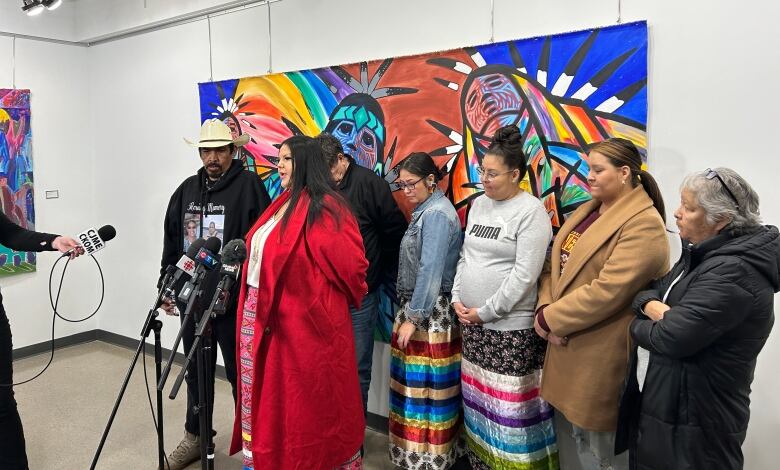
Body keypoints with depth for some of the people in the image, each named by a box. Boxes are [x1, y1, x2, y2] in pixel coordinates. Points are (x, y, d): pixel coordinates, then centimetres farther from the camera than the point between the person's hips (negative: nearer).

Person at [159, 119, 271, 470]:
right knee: (196, 373, 18)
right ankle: (195, 437, 35)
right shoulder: (187, 189, 11)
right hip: (192, 299, 6)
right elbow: (171, 241, 18)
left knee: (240, 375, 6)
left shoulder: (249, 185, -8)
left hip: (234, 302, -6)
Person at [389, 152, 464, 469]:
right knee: (414, 386, 16)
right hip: (417, 309, 9)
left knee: (425, 389, 0)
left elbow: (430, 270, -20)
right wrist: (408, 313, 13)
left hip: (430, 313, -9)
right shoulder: (426, 211, 14)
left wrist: (413, 318, -19)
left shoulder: (437, 214, -15)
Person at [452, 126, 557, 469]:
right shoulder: (478, 204, 10)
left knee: (509, 405, 0)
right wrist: (457, 299, 3)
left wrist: (486, 312, -14)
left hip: (511, 326, -7)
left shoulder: (531, 212, -12)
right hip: (472, 321, 7)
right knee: (476, 397, 15)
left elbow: (524, 275, -17)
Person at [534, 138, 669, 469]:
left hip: (599, 357, -8)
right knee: (567, 436, 23)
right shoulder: (587, 211, 10)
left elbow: (606, 292, -25)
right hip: (565, 347, 8)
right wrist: (546, 310, -8)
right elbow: (555, 266, 9)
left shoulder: (643, 225, -17)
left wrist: (549, 319, -17)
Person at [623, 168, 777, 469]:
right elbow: (653, 289, 11)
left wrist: (637, 326, -8)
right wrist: (651, 306, -13)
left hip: (697, 418, -9)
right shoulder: (705, 254, 8)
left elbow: (668, 338, -29)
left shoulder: (733, 272, -25)